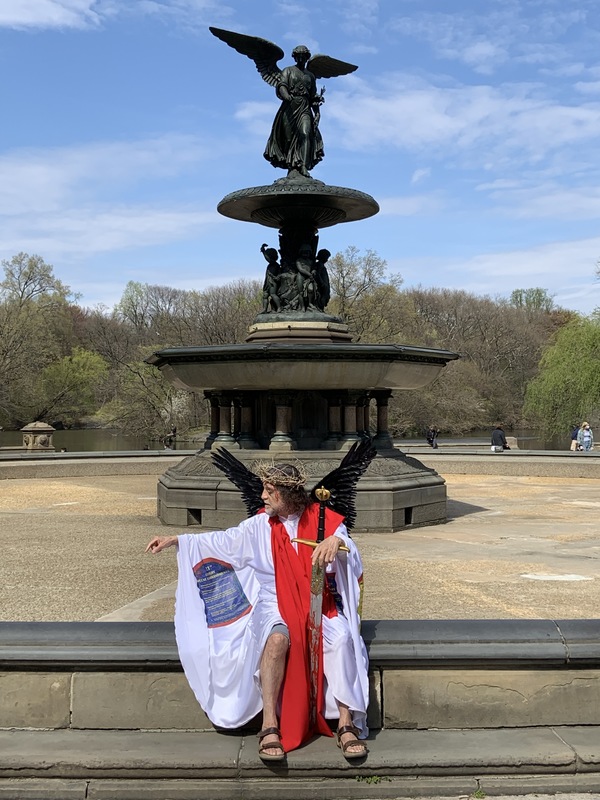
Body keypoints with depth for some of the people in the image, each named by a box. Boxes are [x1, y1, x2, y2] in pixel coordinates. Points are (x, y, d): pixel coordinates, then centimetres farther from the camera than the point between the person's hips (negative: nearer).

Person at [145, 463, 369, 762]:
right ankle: (270, 725, -29)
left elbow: (349, 554, -15)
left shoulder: (325, 520, -1)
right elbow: (223, 541, 8)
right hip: (276, 604, 0)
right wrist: (177, 540, 3)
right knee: (278, 638, -34)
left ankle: (347, 723, -24)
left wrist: (335, 541, -40)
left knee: (342, 638, -31)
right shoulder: (261, 525, 5)